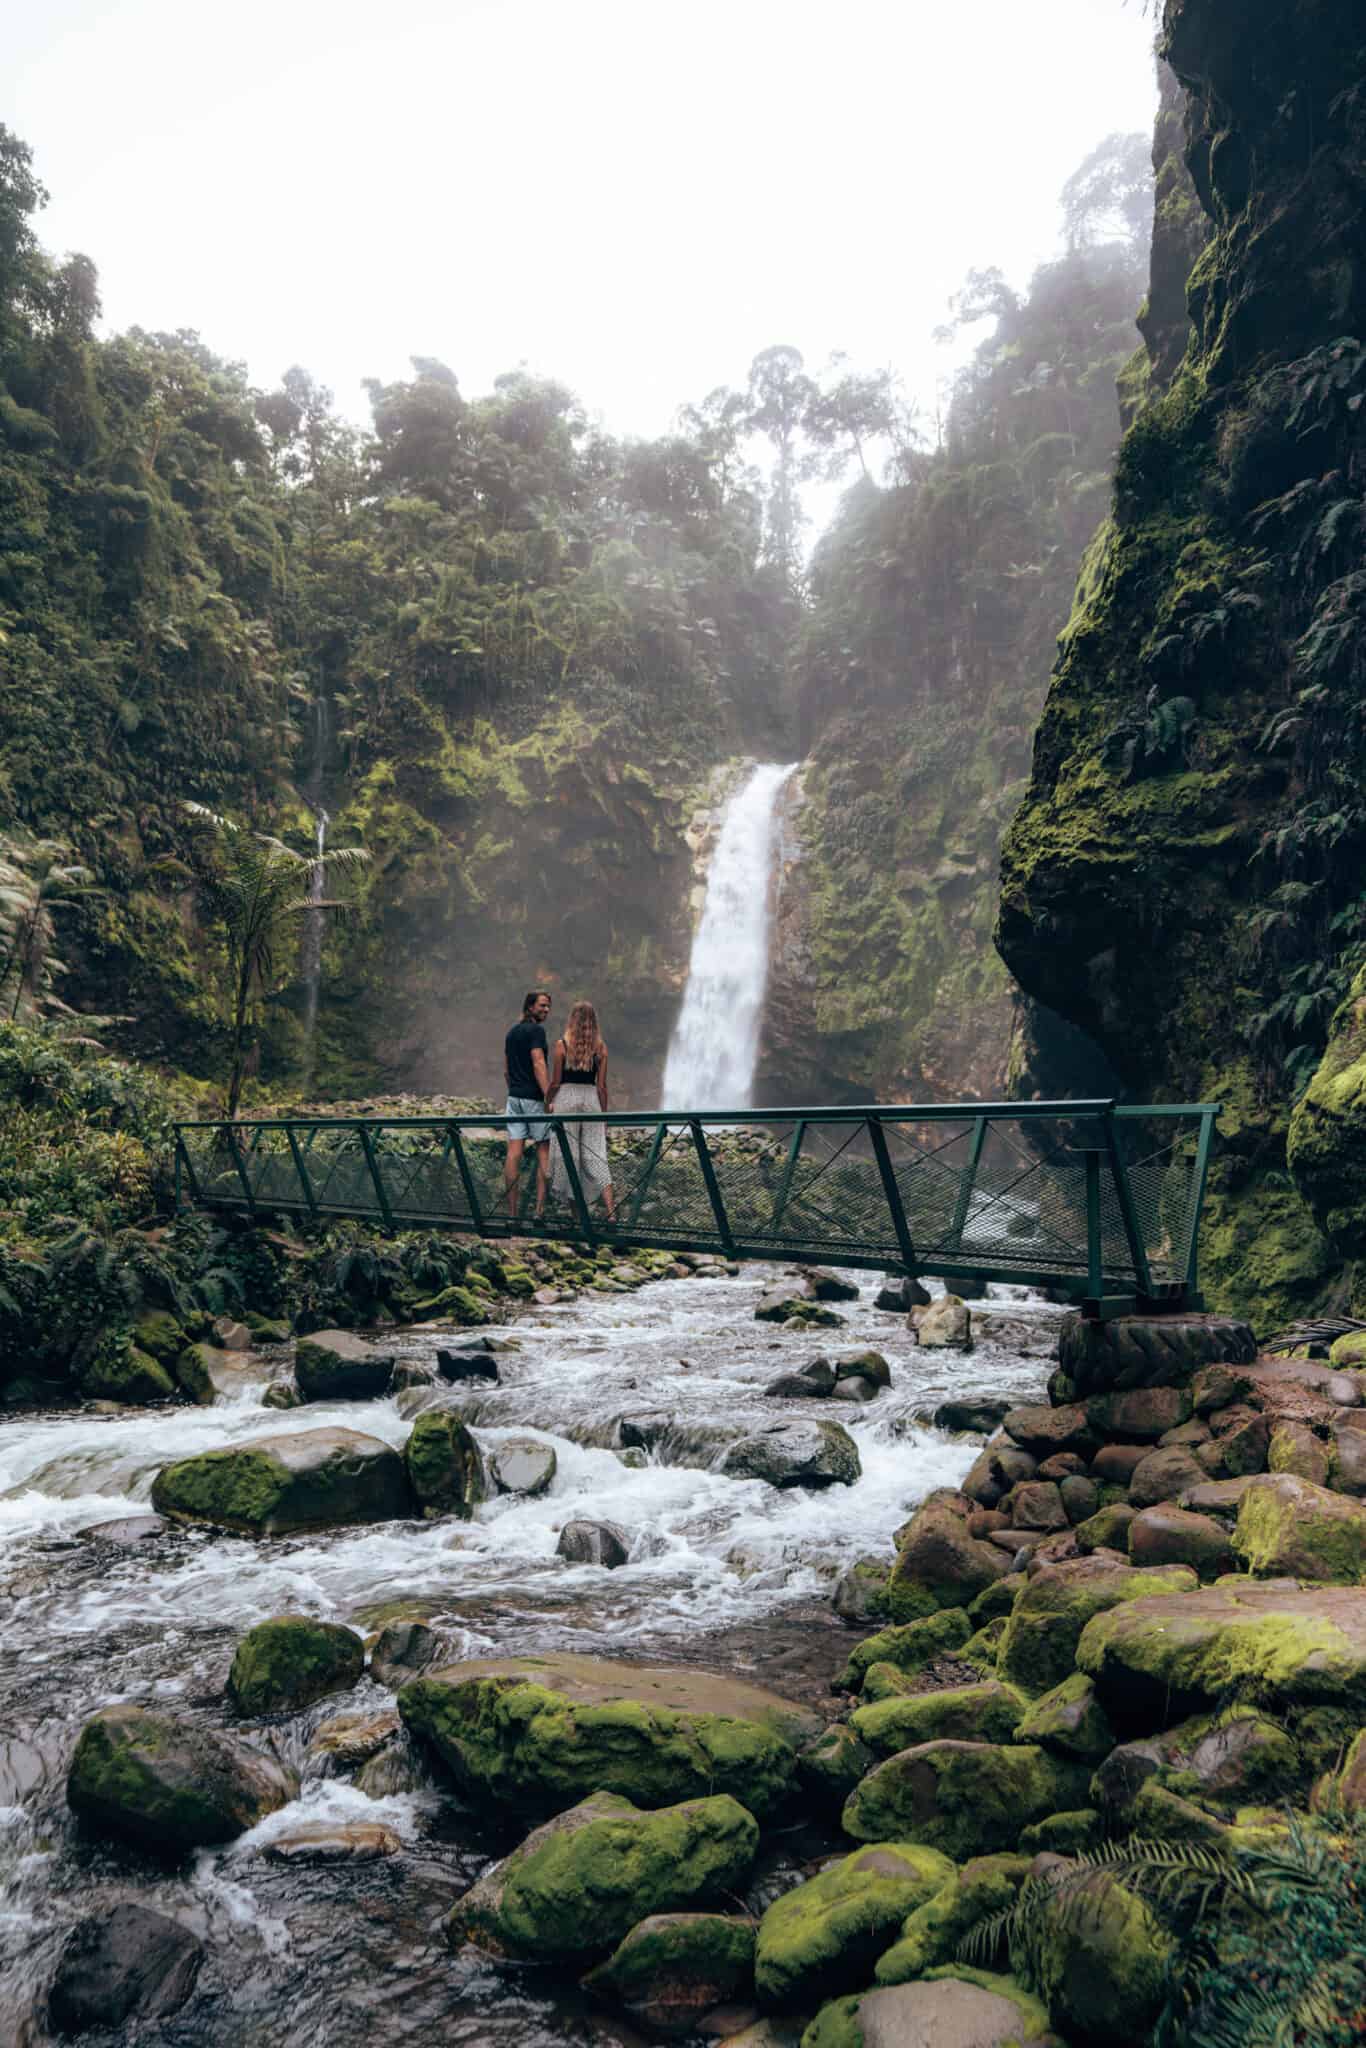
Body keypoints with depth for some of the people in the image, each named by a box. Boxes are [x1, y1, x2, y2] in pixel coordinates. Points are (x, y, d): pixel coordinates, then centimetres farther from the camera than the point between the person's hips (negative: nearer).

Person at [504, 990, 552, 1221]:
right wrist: (549, 1097, -21)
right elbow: (538, 1065, -18)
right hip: (534, 1097, -7)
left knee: (514, 1152, 2)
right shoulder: (536, 1030, -9)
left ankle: (512, 1211, 1)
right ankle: (540, 1209, -4)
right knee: (544, 1152, -1)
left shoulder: (512, 1032, 16)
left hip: (514, 1097, 7)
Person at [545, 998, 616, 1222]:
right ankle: (611, 1210, -11)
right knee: (596, 1156, 2)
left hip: (567, 1097, -2)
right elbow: (601, 1085, 3)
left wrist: (547, 1103, 13)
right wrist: (604, 1114, 10)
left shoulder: (562, 1044, -3)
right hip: (591, 1099, 2)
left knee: (568, 1154, 5)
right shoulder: (600, 1047, 3)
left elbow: (555, 1082, -3)